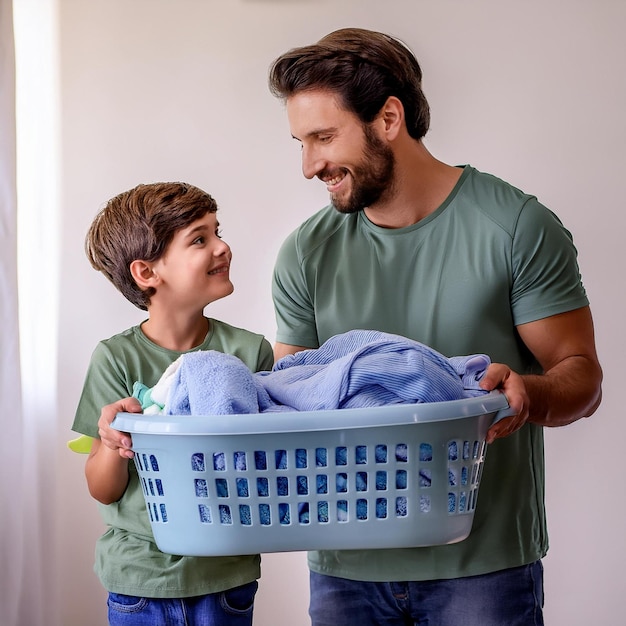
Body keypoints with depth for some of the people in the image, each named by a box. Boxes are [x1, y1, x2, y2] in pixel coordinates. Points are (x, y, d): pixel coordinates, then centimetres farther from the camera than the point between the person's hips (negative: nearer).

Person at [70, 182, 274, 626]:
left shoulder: (251, 352, -4)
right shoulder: (117, 359, -8)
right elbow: (103, 491, -6)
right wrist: (113, 446, -26)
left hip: (227, 575, 1)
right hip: (140, 578, -1)